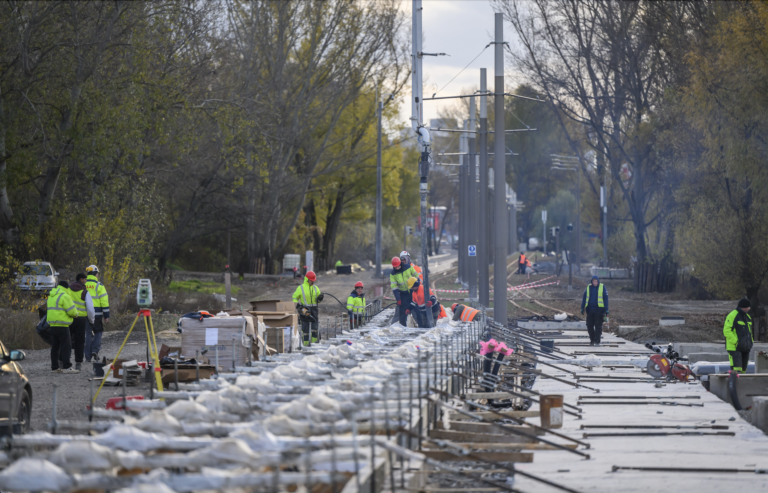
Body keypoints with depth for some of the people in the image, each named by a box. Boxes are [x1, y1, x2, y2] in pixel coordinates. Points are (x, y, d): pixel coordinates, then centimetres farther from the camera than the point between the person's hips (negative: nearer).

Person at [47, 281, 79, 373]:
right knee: (66, 346, -7)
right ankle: (66, 367, -12)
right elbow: (71, 311, -14)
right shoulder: (64, 296, -10)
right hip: (62, 325, -9)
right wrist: (75, 314, 9)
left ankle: (54, 367, 12)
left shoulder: (51, 296, 18)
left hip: (52, 325, 9)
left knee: (55, 347, 11)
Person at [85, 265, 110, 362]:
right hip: (97, 314, -3)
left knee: (88, 334, 10)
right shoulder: (99, 285, -6)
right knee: (98, 332, 12)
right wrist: (106, 315, -2)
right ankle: (95, 351, -6)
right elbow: (104, 301, -7)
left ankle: (88, 356, 10)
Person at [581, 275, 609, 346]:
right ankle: (592, 340, 16)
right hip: (590, 309, 3)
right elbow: (584, 298, 12)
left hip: (599, 309, -3)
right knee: (589, 325, 3)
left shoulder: (602, 287, 3)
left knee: (598, 325, -3)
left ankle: (597, 341, 0)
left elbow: (605, 298, 2)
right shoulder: (588, 287, 9)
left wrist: (606, 309, -4)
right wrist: (582, 308, 6)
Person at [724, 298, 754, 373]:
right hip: (734, 348, -9)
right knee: (736, 369, -16)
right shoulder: (732, 316, -12)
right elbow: (726, 331, -16)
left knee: (743, 369, 12)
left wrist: (751, 342, 13)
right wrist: (735, 341, -20)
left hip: (745, 348, 9)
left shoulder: (747, 316, 16)